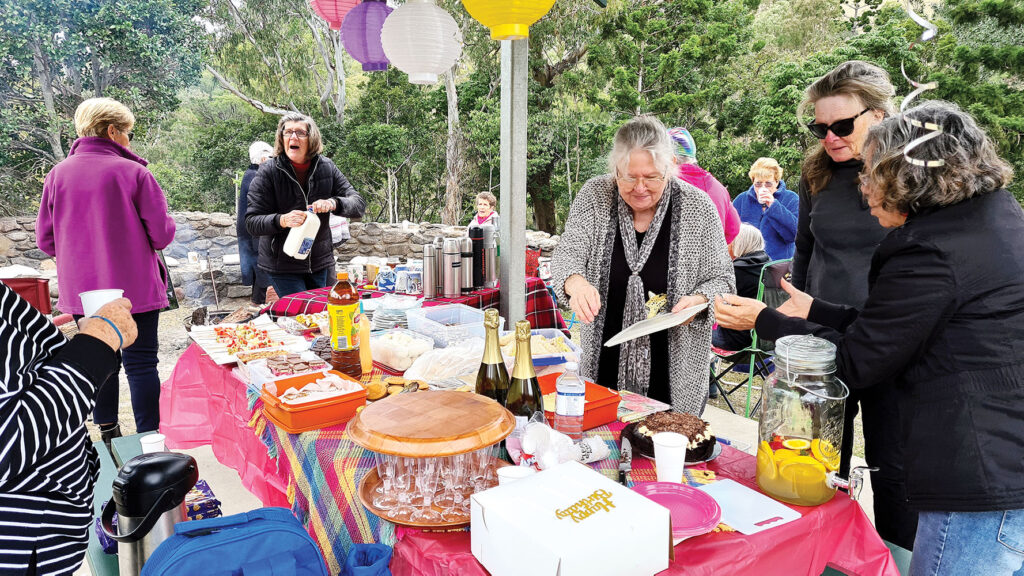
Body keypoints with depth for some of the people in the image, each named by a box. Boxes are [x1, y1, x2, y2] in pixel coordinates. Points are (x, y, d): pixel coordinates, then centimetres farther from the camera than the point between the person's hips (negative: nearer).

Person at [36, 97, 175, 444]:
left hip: (81, 291, 4)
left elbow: (45, 240, 4)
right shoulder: (133, 172, -13)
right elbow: (162, 234, -13)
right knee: (141, 363, 3)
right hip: (135, 287, -4)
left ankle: (108, 433, 28)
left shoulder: (58, 175, 0)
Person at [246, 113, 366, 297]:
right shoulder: (269, 171, -9)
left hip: (320, 262, 4)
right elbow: (251, 222, -11)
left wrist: (333, 203, -26)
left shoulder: (326, 167, -1)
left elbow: (359, 205, -4)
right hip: (282, 266, -3)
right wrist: (281, 220, -31)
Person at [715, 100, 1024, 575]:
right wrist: (814, 311, 19)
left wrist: (765, 321, 1)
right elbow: (886, 327, 14)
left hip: (985, 481, -10)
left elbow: (855, 361, -9)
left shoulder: (933, 252, -19)